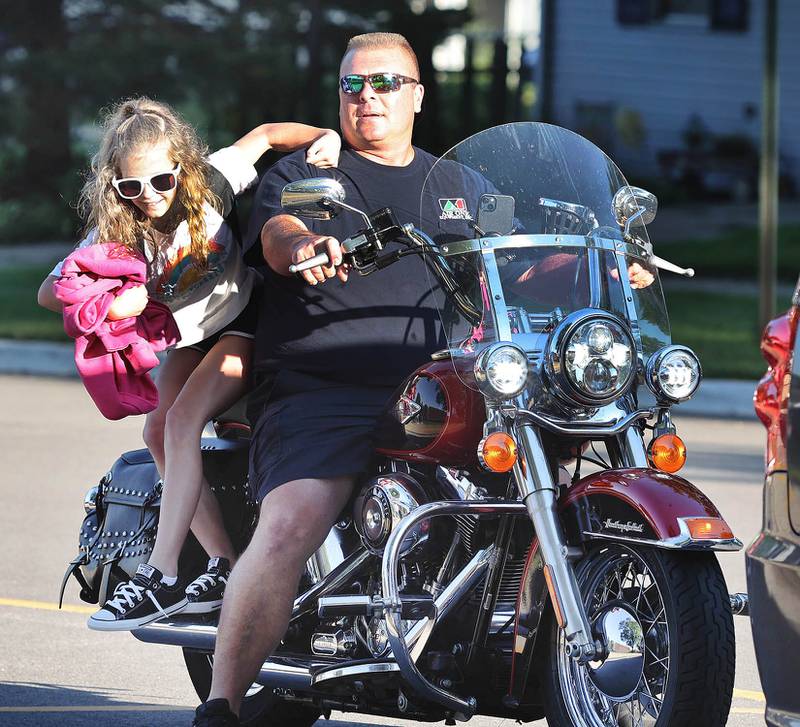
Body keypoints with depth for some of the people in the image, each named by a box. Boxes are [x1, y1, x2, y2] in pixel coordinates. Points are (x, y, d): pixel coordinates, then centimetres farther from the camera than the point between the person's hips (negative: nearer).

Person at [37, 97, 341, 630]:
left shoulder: (210, 183, -21)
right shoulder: (114, 232, -16)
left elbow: (265, 135, -5)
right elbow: (50, 290, -23)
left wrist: (324, 137, -23)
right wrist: (107, 302, -42)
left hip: (246, 318, -5)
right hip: (190, 338, 5)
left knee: (183, 420, -24)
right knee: (159, 433, -15)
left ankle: (161, 577, -30)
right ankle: (227, 565, -8)